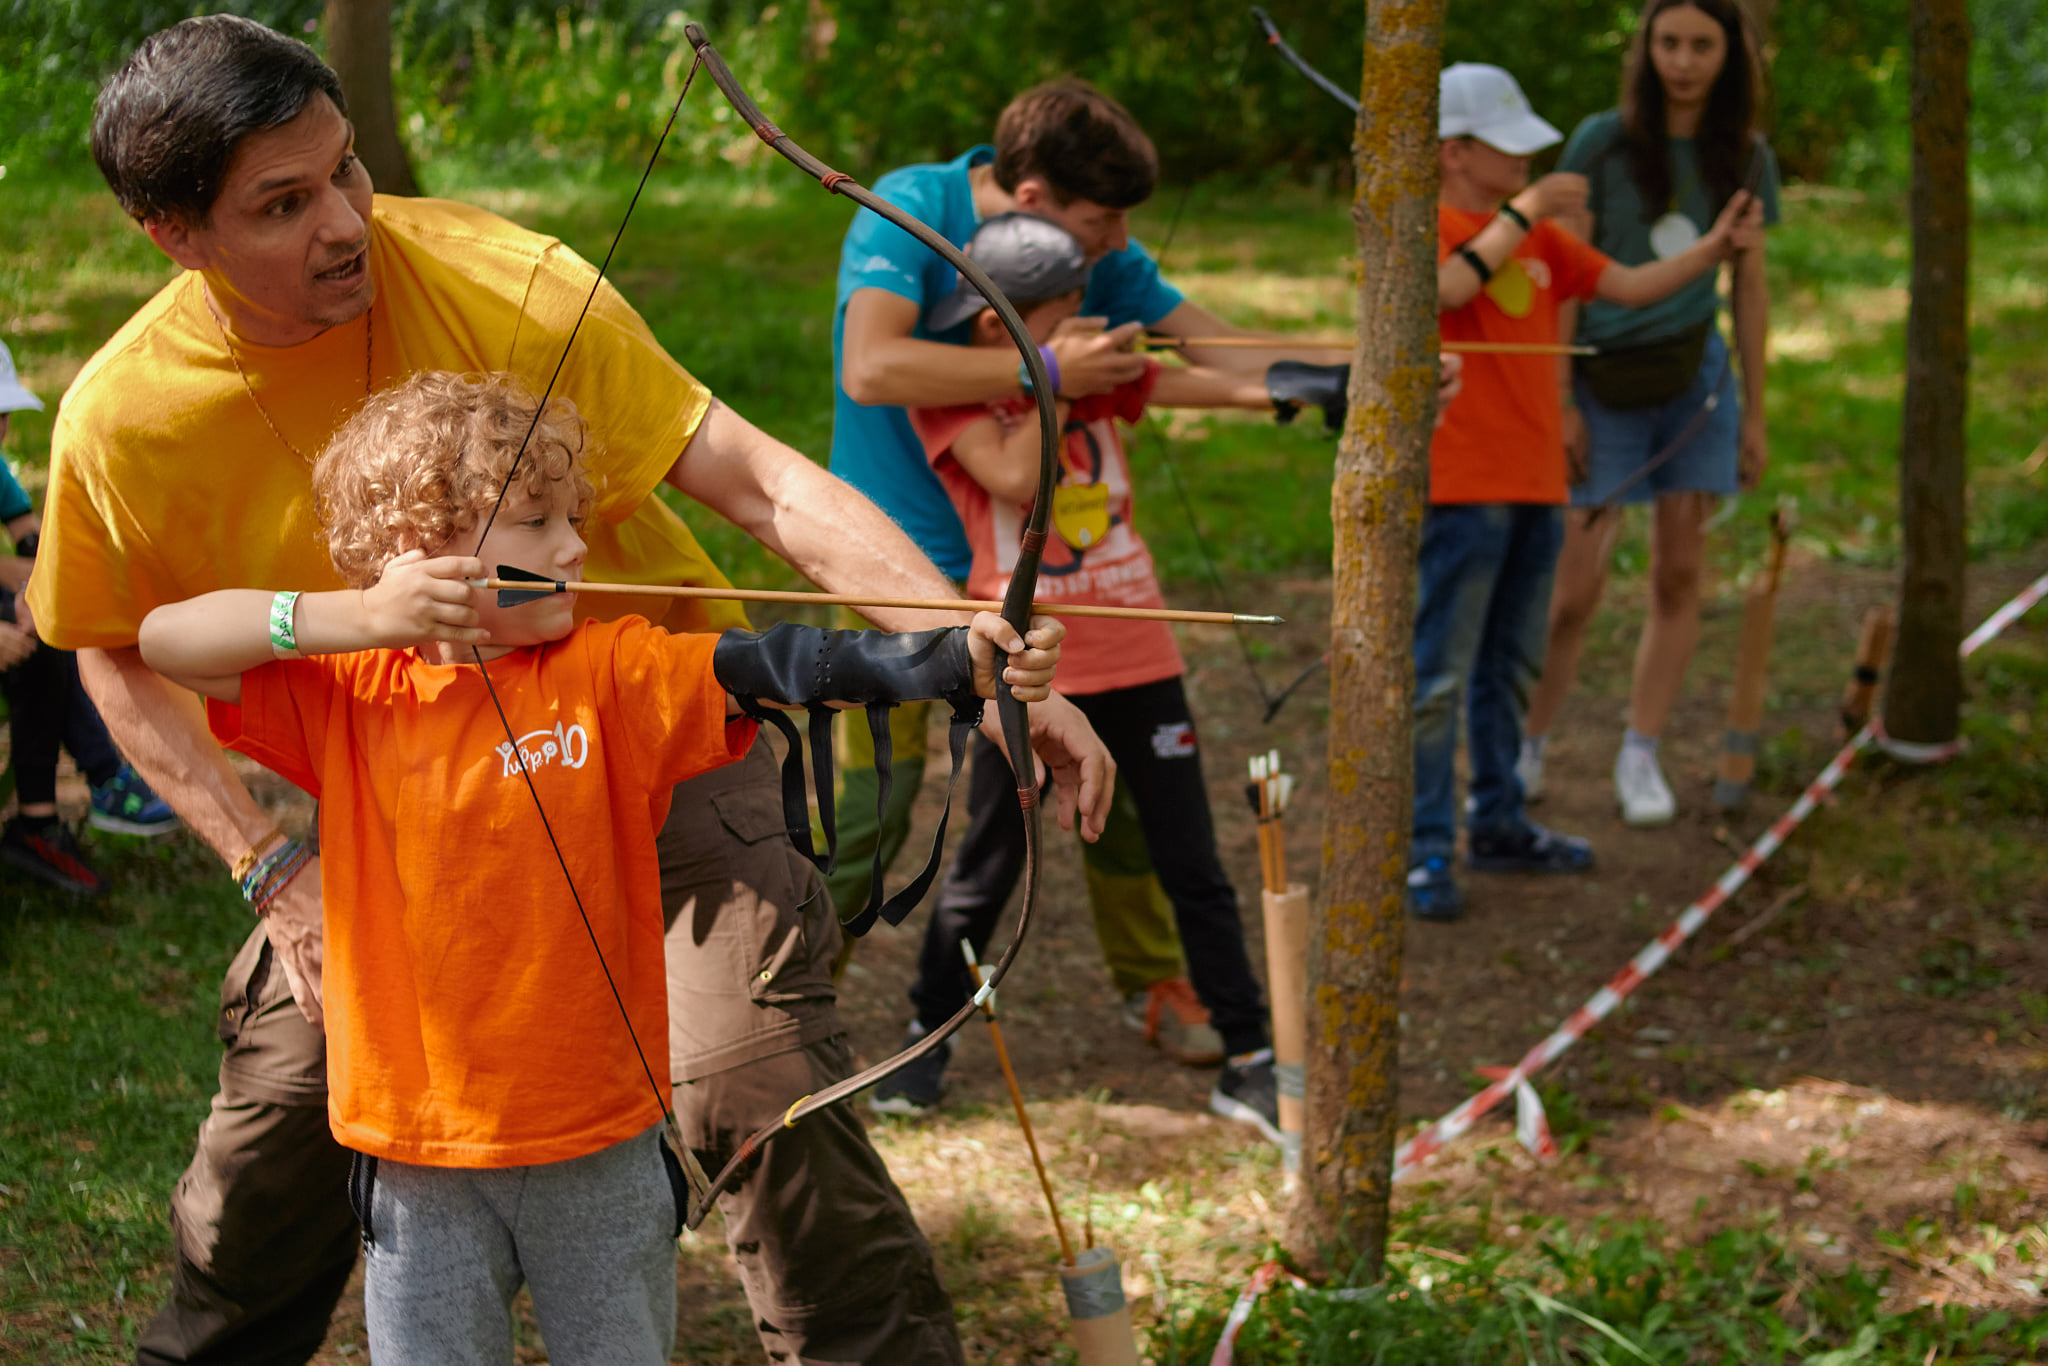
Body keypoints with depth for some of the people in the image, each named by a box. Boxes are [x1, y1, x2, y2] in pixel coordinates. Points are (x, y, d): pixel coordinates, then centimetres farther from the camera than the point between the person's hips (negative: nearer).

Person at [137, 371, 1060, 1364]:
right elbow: (166, 639, -9)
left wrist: (965, 658, -34)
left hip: (600, 1143, 0)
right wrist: (353, 617, -21)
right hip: (422, 1154, 0)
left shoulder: (612, 674, -5)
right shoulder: (346, 698, -2)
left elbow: (770, 665, -19)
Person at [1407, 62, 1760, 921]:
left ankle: (1498, 825, 27)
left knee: (1509, 665, 16)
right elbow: (1445, 287, -29)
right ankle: (1424, 850, -2)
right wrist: (1522, 211, -23)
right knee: (1438, 677, -6)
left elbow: (1629, 286, 12)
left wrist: (1709, 250, 0)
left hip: (1535, 482, 8)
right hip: (1459, 486, -8)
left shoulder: (1539, 233, 13)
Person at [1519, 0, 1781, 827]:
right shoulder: (1602, 145, -8)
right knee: (1574, 594, -3)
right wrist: (1560, 405, -9)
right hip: (1606, 384, -3)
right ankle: (1524, 751, 16)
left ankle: (1640, 758, 15)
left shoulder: (1744, 158, 3)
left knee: (1679, 578, 4)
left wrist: (1755, 413, 9)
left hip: (1696, 379, 3)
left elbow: (1750, 286, 9)